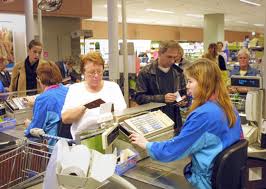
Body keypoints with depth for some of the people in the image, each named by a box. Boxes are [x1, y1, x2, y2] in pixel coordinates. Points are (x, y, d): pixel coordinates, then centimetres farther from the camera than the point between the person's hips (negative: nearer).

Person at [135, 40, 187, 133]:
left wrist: (183, 99, -3)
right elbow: (139, 97, -11)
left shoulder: (178, 72, 6)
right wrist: (162, 98, -20)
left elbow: (184, 93, 20)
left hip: (175, 123, 4)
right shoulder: (146, 72, -7)